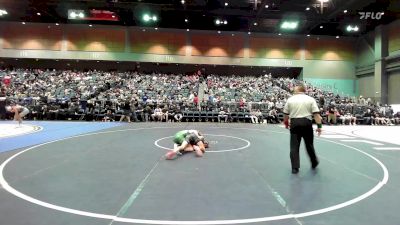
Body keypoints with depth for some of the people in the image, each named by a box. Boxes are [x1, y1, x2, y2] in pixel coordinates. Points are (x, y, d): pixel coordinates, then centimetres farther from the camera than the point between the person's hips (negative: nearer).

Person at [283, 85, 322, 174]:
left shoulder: (290, 99, 5)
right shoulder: (310, 99, 3)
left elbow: (286, 114, 9)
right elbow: (316, 114, -6)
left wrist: (286, 123, 25)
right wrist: (319, 125, -5)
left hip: (294, 123, 0)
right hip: (307, 123, 0)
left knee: (294, 146, 3)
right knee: (309, 144, 16)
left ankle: (295, 168, 3)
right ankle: (314, 163, 34)